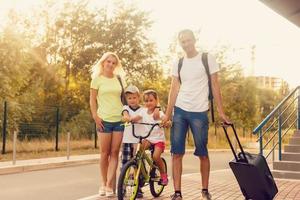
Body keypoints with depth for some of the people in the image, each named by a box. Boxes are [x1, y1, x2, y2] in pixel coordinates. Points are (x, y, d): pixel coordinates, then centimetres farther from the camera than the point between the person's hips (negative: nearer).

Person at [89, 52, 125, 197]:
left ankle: (109, 184, 2)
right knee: (104, 153, 1)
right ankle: (103, 183, 14)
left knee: (114, 153, -1)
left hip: (119, 119, 3)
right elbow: (92, 100, 2)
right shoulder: (97, 79, 3)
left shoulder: (118, 79, 11)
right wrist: (95, 116, -8)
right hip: (104, 120, -3)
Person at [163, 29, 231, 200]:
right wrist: (168, 114, 0)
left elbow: (215, 86, -1)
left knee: (203, 153, 2)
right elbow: (174, 89, 7)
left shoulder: (208, 59, 1)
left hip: (200, 112, -3)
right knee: (177, 153, -1)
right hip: (180, 111, 3)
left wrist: (221, 111, -6)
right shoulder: (178, 63, 10)